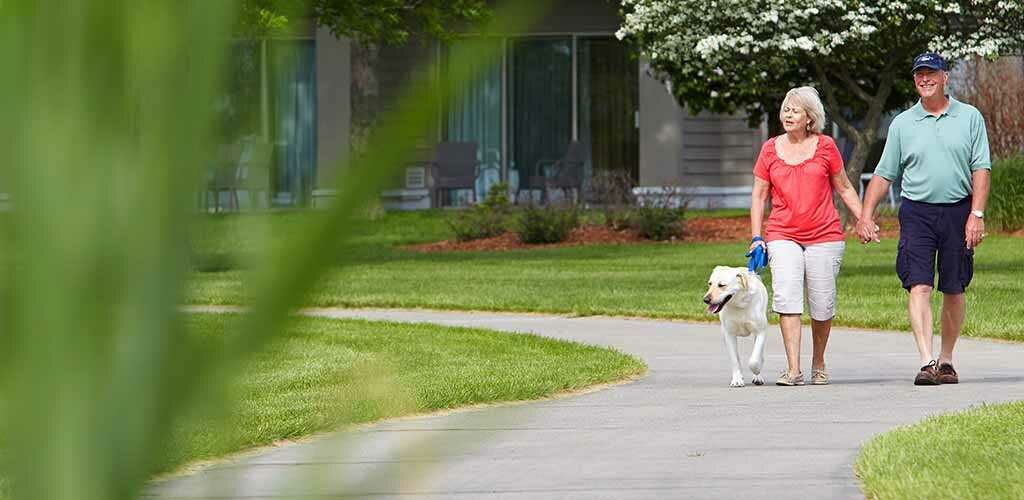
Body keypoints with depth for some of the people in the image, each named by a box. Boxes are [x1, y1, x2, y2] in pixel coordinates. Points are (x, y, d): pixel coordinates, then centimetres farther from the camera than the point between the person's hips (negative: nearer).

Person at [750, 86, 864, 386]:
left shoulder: (825, 147, 4)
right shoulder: (770, 149, 7)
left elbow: (845, 189, 12)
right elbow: (759, 195, 12)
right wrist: (756, 237, 5)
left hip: (824, 237, 0)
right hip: (783, 236, 0)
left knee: (822, 305, 3)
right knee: (786, 296, -16)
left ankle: (818, 363, 25)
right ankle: (793, 370, -19)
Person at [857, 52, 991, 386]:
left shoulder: (970, 118, 6)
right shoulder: (902, 124, 8)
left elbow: (980, 169, 2)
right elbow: (884, 175, 11)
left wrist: (976, 214, -8)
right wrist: (866, 216, 2)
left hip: (958, 211, 0)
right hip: (917, 212, 0)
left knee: (953, 291, 7)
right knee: (919, 287, -13)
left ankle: (946, 359, 21)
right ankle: (926, 362, -20)